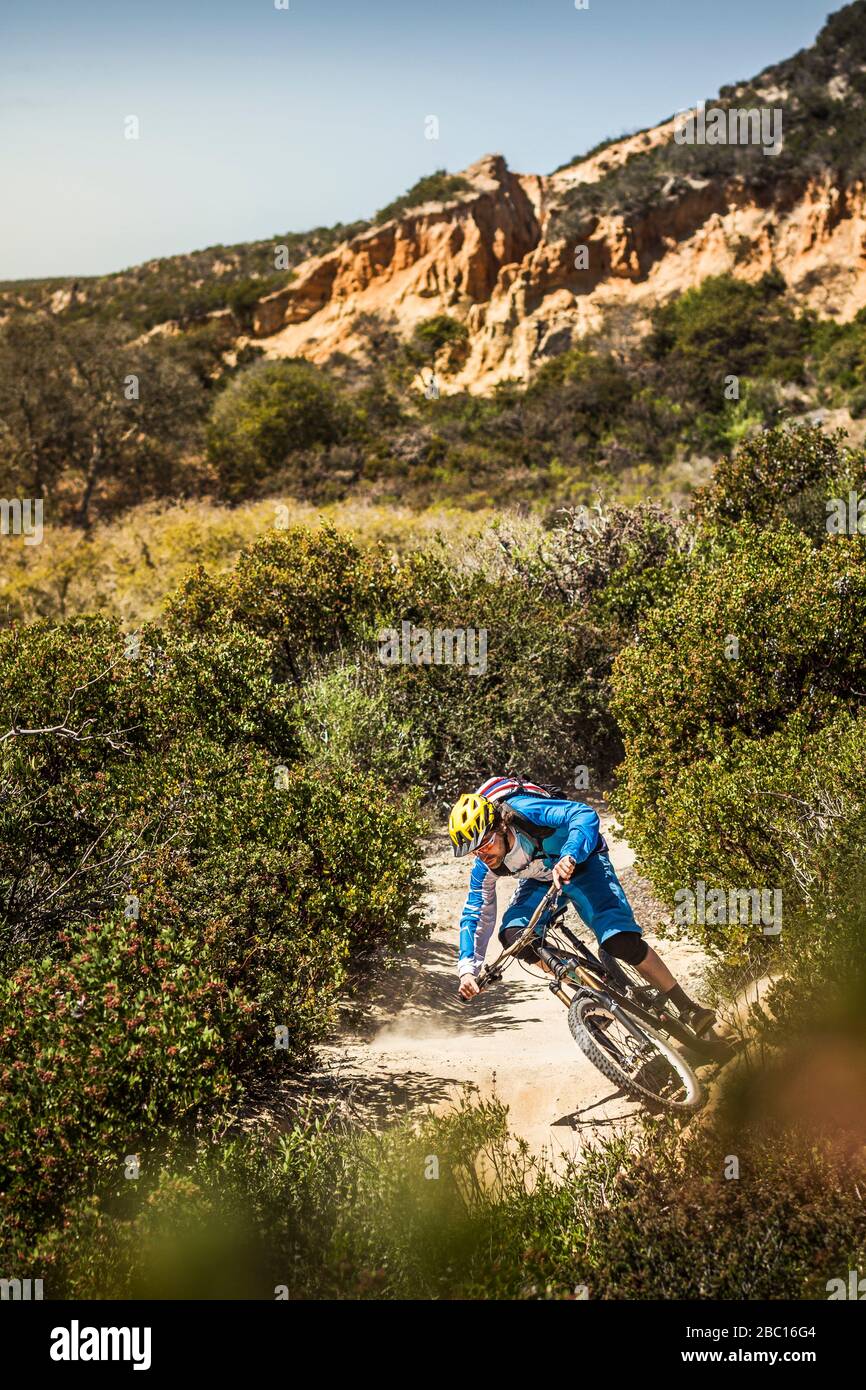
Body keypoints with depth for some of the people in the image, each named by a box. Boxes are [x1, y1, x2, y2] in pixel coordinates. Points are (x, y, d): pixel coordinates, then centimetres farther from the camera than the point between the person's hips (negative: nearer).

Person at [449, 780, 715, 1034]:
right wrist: (467, 969, -20)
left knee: (620, 940, -24)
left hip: (582, 862, -5)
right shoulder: (484, 866, -18)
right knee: (513, 934, -23)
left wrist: (568, 857, -63)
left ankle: (687, 1008, -9)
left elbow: (585, 815, -45)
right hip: (540, 881, 5)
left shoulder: (525, 811, -35)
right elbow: (475, 913, -10)